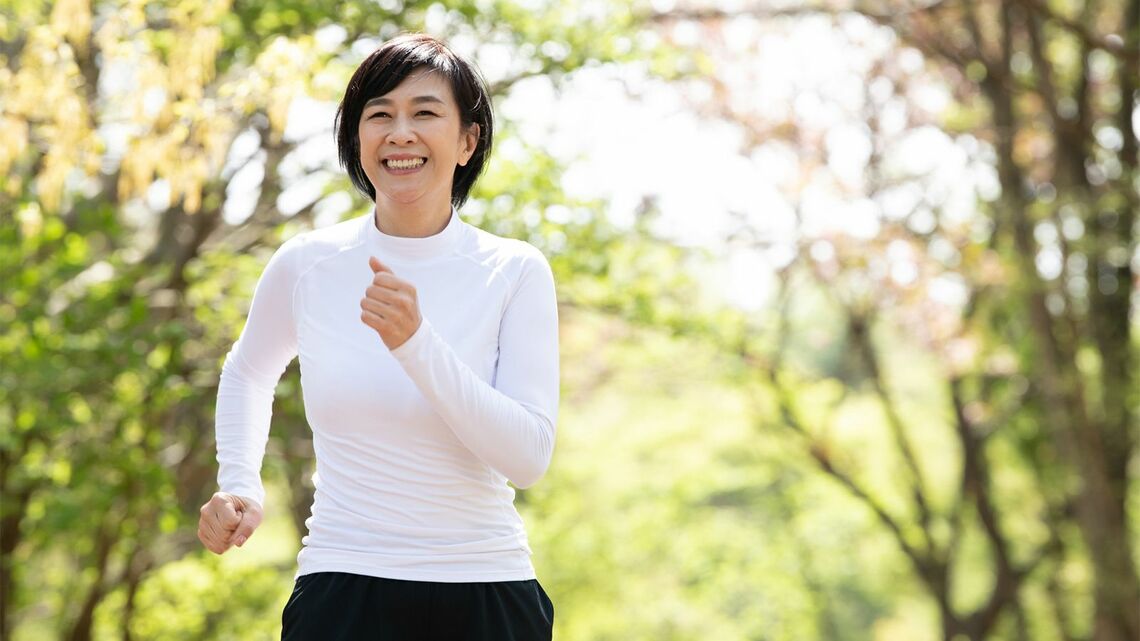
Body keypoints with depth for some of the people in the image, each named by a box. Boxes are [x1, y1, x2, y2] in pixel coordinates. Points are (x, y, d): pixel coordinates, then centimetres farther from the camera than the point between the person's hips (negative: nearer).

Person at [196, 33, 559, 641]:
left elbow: (528, 456, -14)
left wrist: (416, 344, -24)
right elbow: (248, 372, 21)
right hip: (343, 585, 1)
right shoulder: (306, 264, 0)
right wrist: (239, 486, 6)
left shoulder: (516, 273, -5)